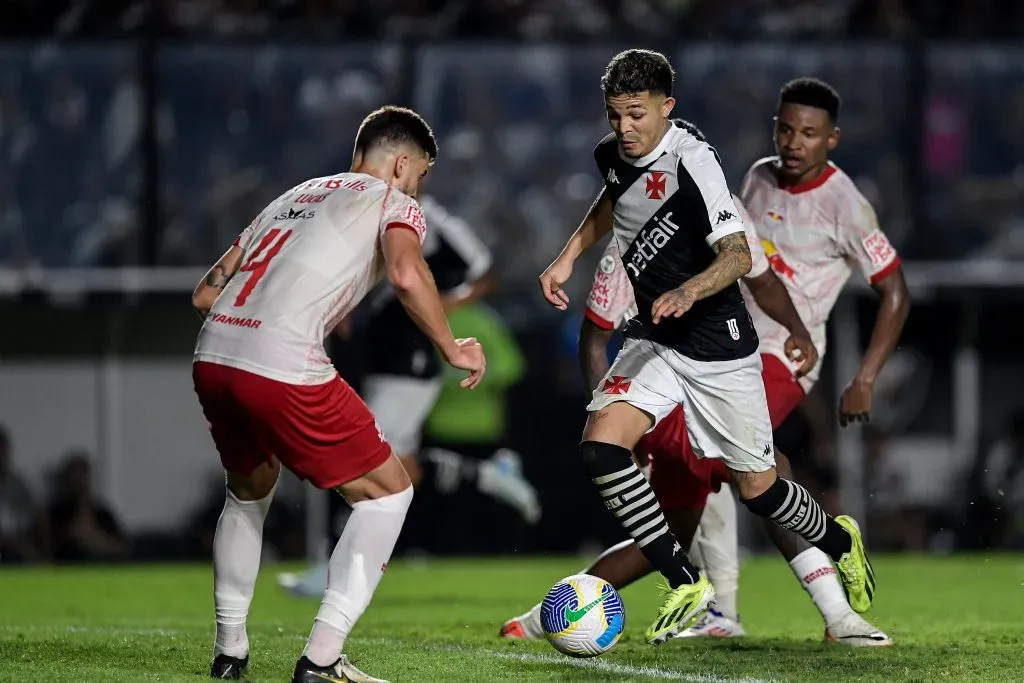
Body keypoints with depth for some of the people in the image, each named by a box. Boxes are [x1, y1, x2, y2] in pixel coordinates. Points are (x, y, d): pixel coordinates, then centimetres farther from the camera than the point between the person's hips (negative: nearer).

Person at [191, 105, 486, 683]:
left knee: (250, 492, 33)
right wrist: (452, 348, -1)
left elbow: (206, 293, 27)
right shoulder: (394, 202, 11)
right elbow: (406, 273, -12)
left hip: (212, 358, 7)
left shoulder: (292, 198, 29)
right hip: (283, 369, -7)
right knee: (388, 492, 7)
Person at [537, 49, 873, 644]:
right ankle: (687, 583, -8)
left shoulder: (692, 161, -23)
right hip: (653, 338, 6)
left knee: (758, 489, 5)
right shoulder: (613, 155, -1)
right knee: (601, 448, -18)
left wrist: (688, 290, -51)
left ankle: (840, 541, 39)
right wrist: (569, 257, 17)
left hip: (718, 346, -6)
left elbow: (739, 255, -34)